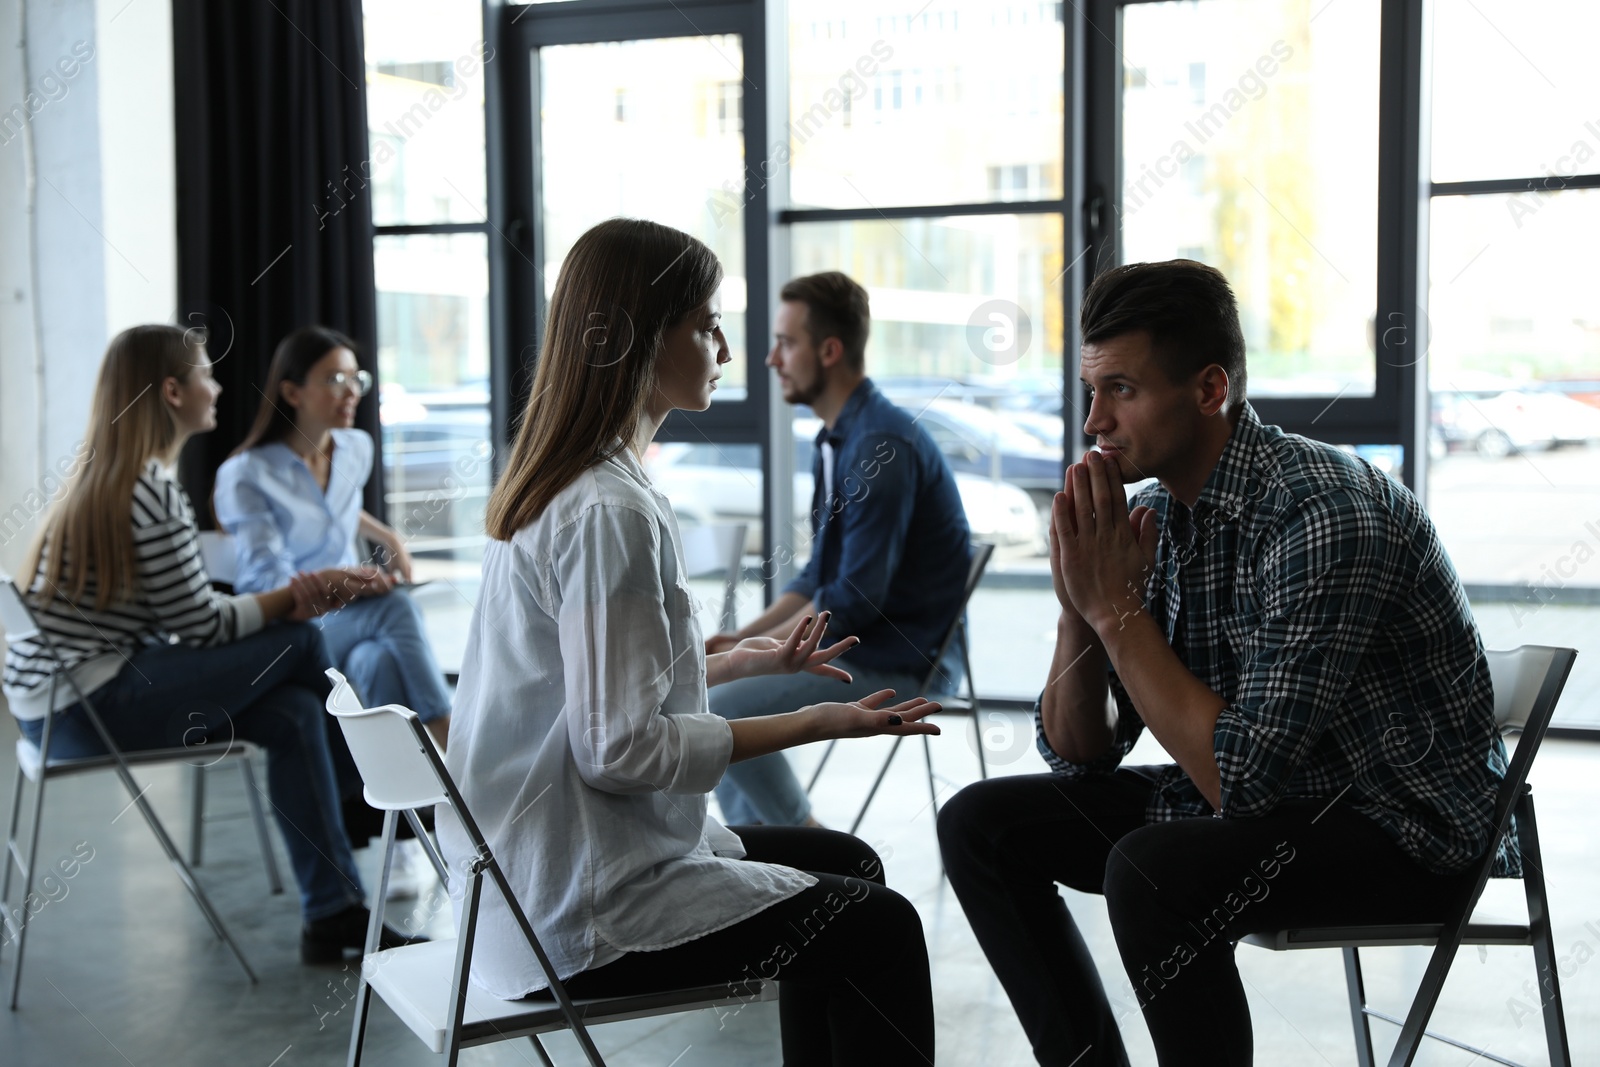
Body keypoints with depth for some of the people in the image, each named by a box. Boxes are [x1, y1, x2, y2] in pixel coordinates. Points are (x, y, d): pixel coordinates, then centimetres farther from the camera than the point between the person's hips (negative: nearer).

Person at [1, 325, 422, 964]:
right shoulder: (155, 491, -18)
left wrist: (281, 601, 1)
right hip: (88, 708, -10)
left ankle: (334, 914, -1)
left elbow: (184, 613, 13)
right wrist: (288, 600, 1)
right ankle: (367, 792, 20)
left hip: (60, 702, 10)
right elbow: (200, 626, -14)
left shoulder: (108, 478, 15)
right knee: (300, 642, -7)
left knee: (293, 714, -4)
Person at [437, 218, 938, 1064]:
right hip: (582, 916, -10)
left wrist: (737, 662, 14)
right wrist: (815, 723, -17)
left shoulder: (553, 485, 7)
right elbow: (621, 747, -24)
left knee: (844, 864, 19)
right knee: (879, 927, -4)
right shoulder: (610, 513, -23)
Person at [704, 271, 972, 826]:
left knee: (720, 709, -18)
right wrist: (742, 636, 3)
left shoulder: (882, 445, -21)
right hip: (853, 640, 10)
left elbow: (856, 598, -23)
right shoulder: (837, 440, 12)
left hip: (900, 659, -10)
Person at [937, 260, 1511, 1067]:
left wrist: (1116, 608, -23)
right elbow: (1077, 756, 3)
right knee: (981, 824, 1)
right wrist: (1080, 604, -14)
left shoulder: (1324, 514, -25)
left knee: (1150, 871, -33)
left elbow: (1239, 774, -29)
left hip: (1403, 826, -8)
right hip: (1259, 792, 8)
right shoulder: (1151, 515, -1)